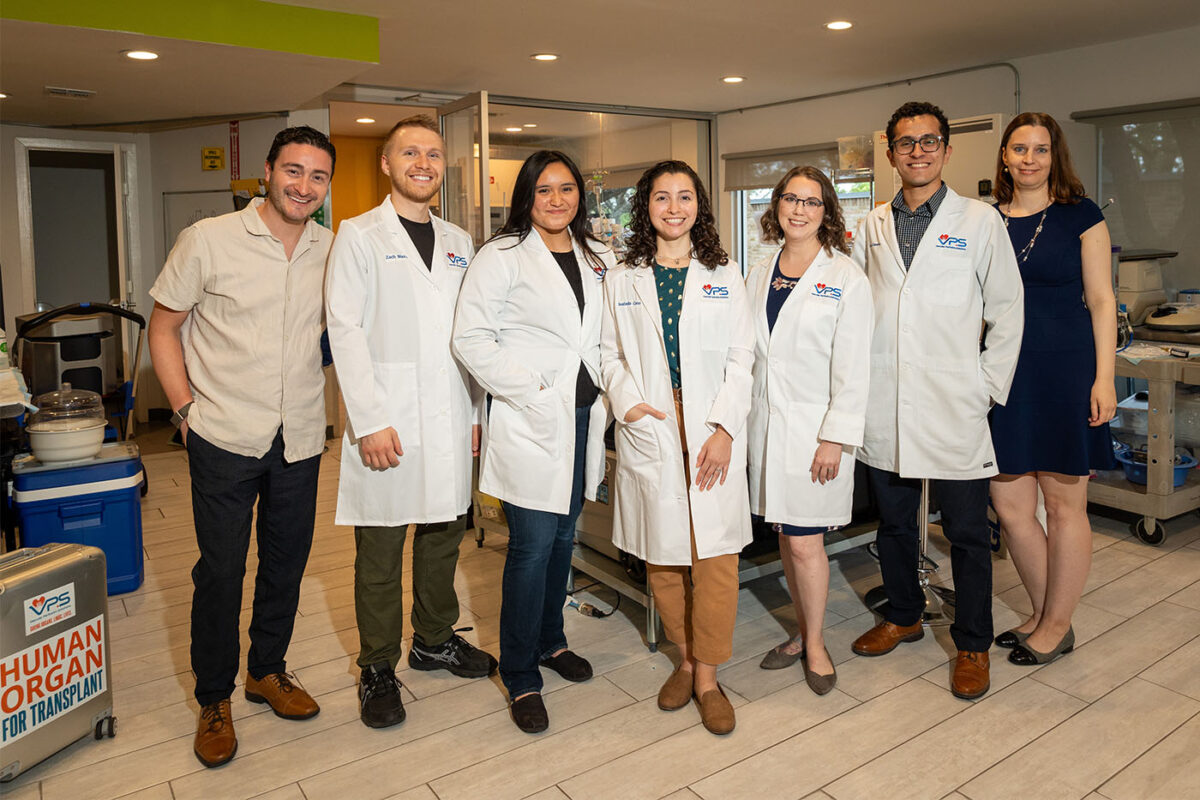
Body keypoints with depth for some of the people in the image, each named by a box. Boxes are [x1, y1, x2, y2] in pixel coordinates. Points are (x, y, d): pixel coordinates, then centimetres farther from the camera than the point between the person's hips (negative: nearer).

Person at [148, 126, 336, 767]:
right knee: (220, 569, 5)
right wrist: (186, 408, -7)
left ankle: (267, 670, 37)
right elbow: (163, 328, 1)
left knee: (287, 560, 15)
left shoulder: (333, 251, 3)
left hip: (300, 439, 4)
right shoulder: (208, 241, -6)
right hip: (224, 437, -3)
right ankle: (214, 699, 25)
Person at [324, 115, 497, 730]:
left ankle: (434, 639, 34)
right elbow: (345, 332, -8)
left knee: (444, 535, 15)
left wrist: (478, 411, 9)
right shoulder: (359, 236, 0)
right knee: (380, 552, 4)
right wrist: (369, 421, -15)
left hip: (450, 422, 5)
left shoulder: (458, 243, 15)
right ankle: (378, 668, 20)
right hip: (387, 424, -5)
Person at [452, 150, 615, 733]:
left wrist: (609, 390, 5)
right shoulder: (503, 255, -5)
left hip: (584, 416, 6)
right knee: (533, 545, -5)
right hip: (531, 420, -6)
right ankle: (521, 678, 10)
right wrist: (529, 390, -16)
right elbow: (470, 339, -12)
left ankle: (550, 641, 35)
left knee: (563, 537, 16)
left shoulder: (598, 258, 13)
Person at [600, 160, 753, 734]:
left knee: (714, 553, -3)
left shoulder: (724, 276, 8)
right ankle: (685, 659, 26)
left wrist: (724, 429, -8)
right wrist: (628, 403, -10)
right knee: (660, 553, 6)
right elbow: (610, 353, 9)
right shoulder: (622, 280, 10)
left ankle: (708, 677, 12)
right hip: (649, 430, 1)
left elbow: (741, 358, 3)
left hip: (713, 432, -1)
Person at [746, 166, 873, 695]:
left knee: (805, 543, -2)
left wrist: (836, 438, -14)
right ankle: (803, 632, 30)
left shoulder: (846, 277, -5)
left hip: (813, 427, -5)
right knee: (785, 537, 13)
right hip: (766, 422, 5)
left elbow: (853, 366, -9)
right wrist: (738, 421, 7)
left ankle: (814, 644, 20)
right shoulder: (759, 275, 11)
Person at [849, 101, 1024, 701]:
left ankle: (972, 645, 22)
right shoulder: (871, 227, 10)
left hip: (954, 405, -3)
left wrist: (989, 388, -2)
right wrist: (859, 379, 4)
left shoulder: (980, 221, 2)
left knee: (967, 532, 5)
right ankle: (903, 616, 35)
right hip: (884, 405, 3)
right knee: (893, 521, 15)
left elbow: (1007, 311, 3)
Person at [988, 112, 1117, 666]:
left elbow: (1101, 301, -1)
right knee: (1009, 504, 5)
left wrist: (1103, 378, -8)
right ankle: (1044, 615, 25)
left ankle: (1056, 626, 19)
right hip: (1006, 372, 4)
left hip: (1065, 370, -3)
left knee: (1064, 504, 4)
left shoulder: (1080, 216, 1)